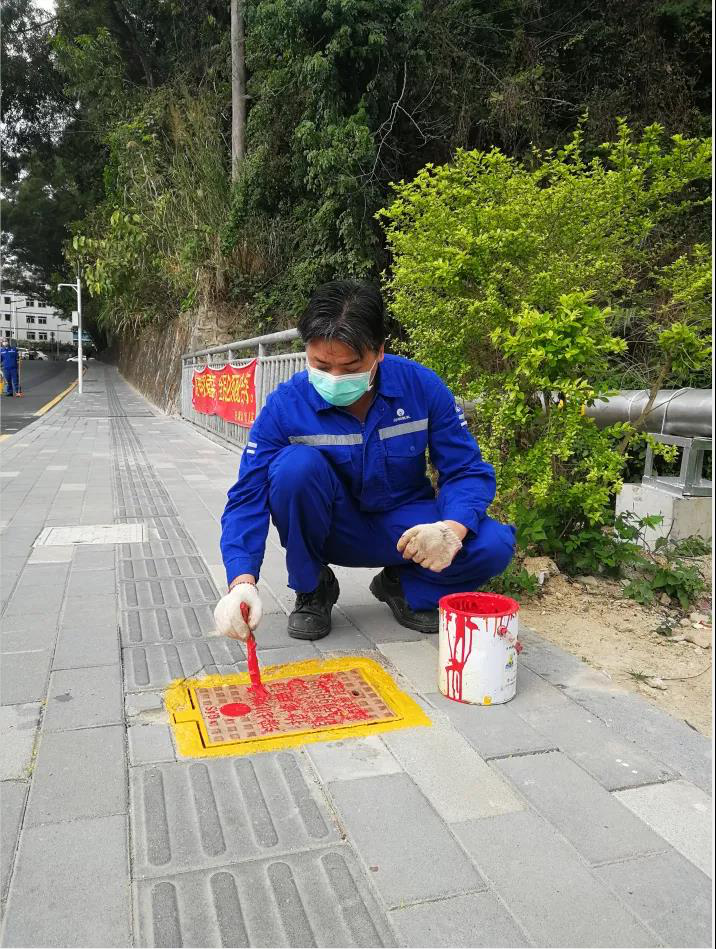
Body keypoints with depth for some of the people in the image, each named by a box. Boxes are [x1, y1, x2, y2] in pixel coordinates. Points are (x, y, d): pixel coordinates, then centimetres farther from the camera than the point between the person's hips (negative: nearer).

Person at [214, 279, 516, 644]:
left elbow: (468, 472, -12)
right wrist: (242, 582, -37)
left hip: (403, 525, 1)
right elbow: (247, 498, -20)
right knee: (297, 463, -32)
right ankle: (312, 588, -5)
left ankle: (403, 586, 6)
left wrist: (452, 529, -34)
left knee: (494, 545, -26)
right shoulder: (285, 405, -18)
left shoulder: (422, 386, -16)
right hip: (332, 529, 0)